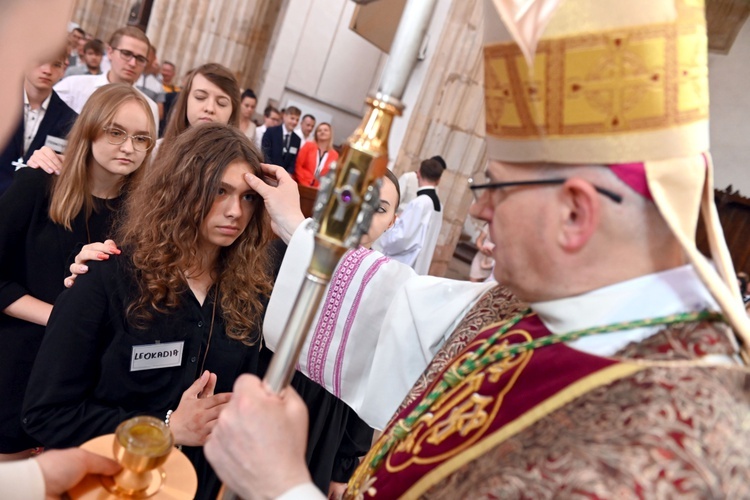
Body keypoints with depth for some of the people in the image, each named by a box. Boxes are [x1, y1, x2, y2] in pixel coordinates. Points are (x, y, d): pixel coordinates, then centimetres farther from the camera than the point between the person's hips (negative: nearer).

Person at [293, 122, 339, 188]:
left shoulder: (334, 155, 4)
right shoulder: (308, 146, 3)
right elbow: (298, 165, 0)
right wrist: (304, 183, -8)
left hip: (318, 190, 1)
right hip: (302, 186, -1)